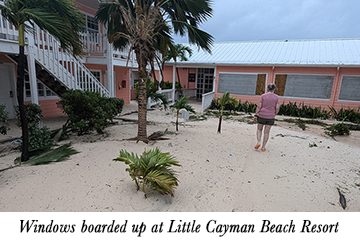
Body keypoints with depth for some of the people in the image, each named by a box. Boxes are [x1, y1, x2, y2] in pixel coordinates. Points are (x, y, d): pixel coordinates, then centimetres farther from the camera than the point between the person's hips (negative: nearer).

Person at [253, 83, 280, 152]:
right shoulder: (276, 97, -1)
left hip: (262, 116, -1)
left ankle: (258, 142, 1)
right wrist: (274, 115, 11)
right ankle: (263, 147, 12)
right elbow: (277, 108, -5)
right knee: (266, 132, 9)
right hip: (270, 117, 1)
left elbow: (259, 106, -10)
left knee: (259, 129, 18)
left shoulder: (263, 96, -6)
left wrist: (255, 115, -5)